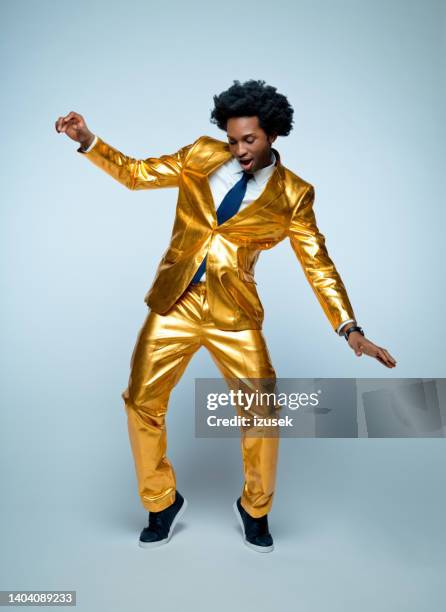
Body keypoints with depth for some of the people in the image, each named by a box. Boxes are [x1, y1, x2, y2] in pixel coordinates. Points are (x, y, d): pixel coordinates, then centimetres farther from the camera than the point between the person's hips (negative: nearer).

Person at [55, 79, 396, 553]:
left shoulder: (292, 194, 0)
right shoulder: (201, 155, 6)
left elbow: (318, 264, -2)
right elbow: (135, 174, 13)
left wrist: (350, 329, -11)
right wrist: (87, 140, -1)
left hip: (233, 313, -1)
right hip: (174, 303, 2)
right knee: (142, 403, 2)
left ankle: (254, 508, 27)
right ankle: (162, 503, 27)